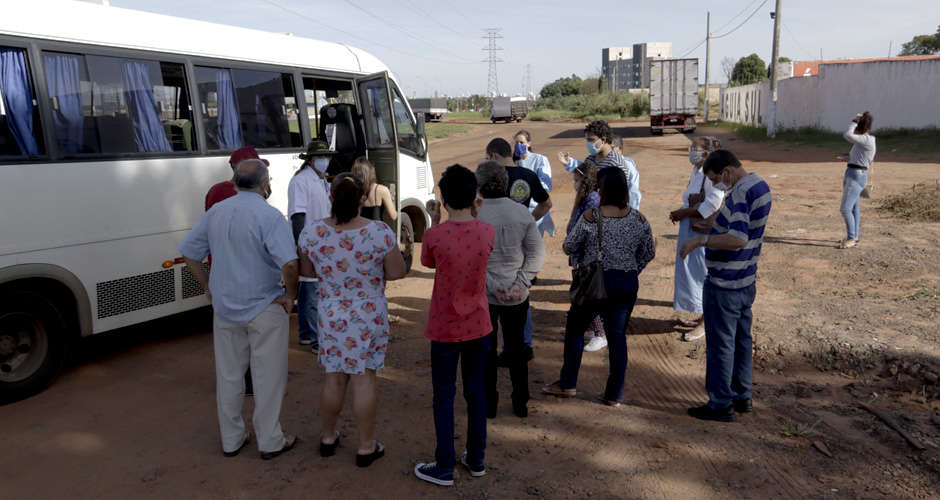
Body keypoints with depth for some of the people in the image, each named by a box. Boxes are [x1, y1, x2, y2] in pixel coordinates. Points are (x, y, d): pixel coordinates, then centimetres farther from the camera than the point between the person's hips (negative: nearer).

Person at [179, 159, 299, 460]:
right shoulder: (269, 216, -17)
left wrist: (208, 287, 13)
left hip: (224, 308, 6)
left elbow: (188, 252, 10)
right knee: (268, 377, 7)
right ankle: (270, 442, 17)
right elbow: (289, 263, -30)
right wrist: (290, 294, -15)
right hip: (265, 309, -6)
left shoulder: (216, 212, 4)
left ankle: (230, 440, 29)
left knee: (228, 376, 17)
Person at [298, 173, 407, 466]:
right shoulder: (380, 233, -19)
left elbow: (307, 271, 3)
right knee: (364, 379, 8)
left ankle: (328, 437, 35)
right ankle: (366, 447, 20)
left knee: (334, 378, 17)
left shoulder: (312, 233, -12)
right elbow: (397, 273, -9)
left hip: (330, 316, 2)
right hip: (369, 317, -2)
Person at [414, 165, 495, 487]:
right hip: (479, 326, 3)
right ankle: (476, 460, 30)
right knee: (476, 392, 17)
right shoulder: (487, 232, -10)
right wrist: (474, 216, 8)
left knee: (444, 397, 10)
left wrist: (434, 221, 9)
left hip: (445, 328, -3)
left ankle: (444, 468, 19)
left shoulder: (435, 235, -19)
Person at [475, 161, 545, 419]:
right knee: (516, 348, 17)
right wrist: (520, 284, -9)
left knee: (485, 349, 13)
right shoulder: (523, 213, -5)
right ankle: (521, 402, 27)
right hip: (517, 296, 3)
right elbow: (537, 253, -6)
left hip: (483, 294, -2)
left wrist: (492, 286, -13)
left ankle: (488, 403, 23)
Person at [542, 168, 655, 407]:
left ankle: (568, 384, 23)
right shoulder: (639, 220, -3)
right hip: (628, 284, 4)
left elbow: (569, 247, -3)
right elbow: (649, 253, 7)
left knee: (575, 327, 15)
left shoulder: (590, 218, -14)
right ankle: (614, 394, 16)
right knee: (617, 335, 11)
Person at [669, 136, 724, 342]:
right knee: (692, 272, 16)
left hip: (704, 233, -9)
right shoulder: (696, 171, 10)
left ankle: (705, 323, 11)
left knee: (702, 273, -1)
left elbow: (712, 205, -23)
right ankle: (703, 316, 29)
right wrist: (680, 212, 1)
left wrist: (683, 213, -16)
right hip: (691, 230, 9)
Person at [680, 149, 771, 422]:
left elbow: (738, 239, -34)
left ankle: (720, 404, 11)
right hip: (746, 281, 10)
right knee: (741, 340, 18)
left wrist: (700, 240, -29)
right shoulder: (760, 186, 9)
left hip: (723, 284, -10)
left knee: (720, 344, 1)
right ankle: (742, 397, 30)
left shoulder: (740, 193, -22)